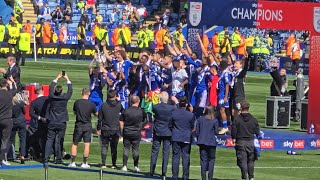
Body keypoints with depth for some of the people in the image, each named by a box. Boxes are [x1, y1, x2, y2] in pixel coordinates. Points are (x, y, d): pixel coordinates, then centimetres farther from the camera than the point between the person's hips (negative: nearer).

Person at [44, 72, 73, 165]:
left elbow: (51, 88, 12)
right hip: (61, 123, -1)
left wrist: (57, 78, 23)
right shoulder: (65, 98, -9)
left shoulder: (52, 97, -6)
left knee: (49, 140, -1)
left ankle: (46, 158, -9)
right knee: (59, 141, 5)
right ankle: (58, 158, 9)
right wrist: (67, 79, 18)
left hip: (52, 123, 1)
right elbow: (70, 90, 7)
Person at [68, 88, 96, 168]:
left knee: (74, 144, 10)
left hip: (78, 125, 1)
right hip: (87, 126, -1)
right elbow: (96, 114, 7)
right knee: (87, 144, 3)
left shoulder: (77, 102, -6)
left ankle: (72, 162, 8)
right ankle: (84, 163, 0)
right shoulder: (92, 104, -8)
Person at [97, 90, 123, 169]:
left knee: (104, 146, 6)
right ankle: (114, 164, 9)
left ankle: (103, 163, -1)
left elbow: (100, 118, -3)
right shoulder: (118, 105, -6)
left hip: (105, 130, -1)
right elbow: (123, 112, 16)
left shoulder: (104, 105, -6)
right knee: (114, 147, 9)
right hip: (115, 130, 1)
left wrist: (98, 129, 7)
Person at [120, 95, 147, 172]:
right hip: (136, 133, 0)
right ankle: (136, 166, 5)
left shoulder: (126, 111, -4)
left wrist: (122, 131, 11)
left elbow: (121, 122, 1)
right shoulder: (141, 111, -6)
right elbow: (145, 122, 7)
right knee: (135, 149, 6)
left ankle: (125, 166, 3)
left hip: (126, 132, 0)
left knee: (126, 148, 6)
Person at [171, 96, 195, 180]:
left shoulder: (173, 113, -7)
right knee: (186, 157, 5)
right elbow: (193, 127, 2)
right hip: (187, 138, -1)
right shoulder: (191, 115, -10)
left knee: (175, 156, 6)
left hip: (176, 138, 1)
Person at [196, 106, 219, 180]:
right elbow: (216, 132, -4)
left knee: (203, 160, 5)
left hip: (202, 142, 2)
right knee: (211, 159, 7)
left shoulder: (200, 119, 2)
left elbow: (197, 132, 4)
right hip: (211, 142, -2)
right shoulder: (215, 121, -6)